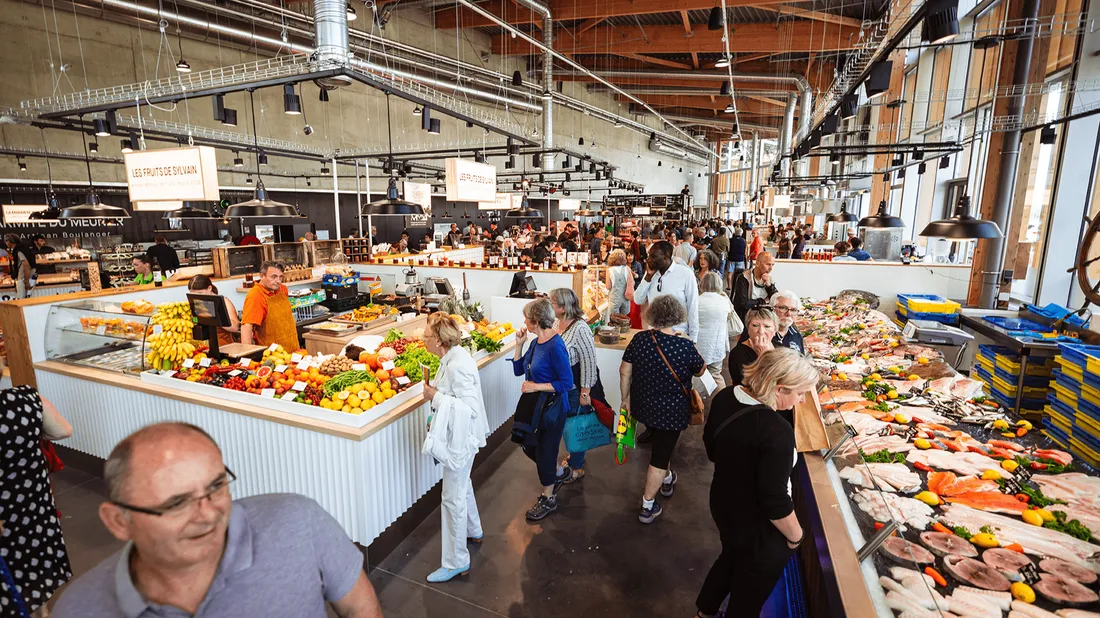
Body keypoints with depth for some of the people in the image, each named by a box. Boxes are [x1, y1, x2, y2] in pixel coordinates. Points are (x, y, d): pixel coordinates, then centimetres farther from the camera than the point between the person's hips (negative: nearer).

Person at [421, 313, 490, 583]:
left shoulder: (457, 366, -29)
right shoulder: (454, 357, 1)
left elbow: (470, 408, -31)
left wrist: (436, 397, -27)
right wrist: (435, 389, 4)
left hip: (460, 439, -10)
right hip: (459, 436, 10)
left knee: (453, 498, 3)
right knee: (462, 485, 28)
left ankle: (456, 562, 19)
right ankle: (473, 530, 52)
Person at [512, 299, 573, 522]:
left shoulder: (555, 346, -24)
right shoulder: (536, 342, 1)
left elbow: (567, 383, -23)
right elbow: (518, 370, 7)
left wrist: (536, 386, -22)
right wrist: (519, 344, -3)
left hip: (551, 408, -9)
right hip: (534, 404, 9)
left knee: (545, 451, 7)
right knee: (529, 447, 20)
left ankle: (548, 499, 29)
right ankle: (556, 475, 45)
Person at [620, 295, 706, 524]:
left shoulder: (639, 339, -13)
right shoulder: (685, 346, -22)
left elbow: (624, 372, -5)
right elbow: (701, 370, -2)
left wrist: (626, 398, 9)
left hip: (643, 405, 4)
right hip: (671, 411, -4)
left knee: (661, 445, 29)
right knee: (660, 455, 10)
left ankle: (667, 480, 52)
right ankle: (647, 507, 20)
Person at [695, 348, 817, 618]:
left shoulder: (725, 398, -12)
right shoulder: (777, 432, -36)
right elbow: (775, 501, -28)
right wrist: (795, 536, -9)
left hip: (723, 503, 8)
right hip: (759, 528, -7)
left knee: (730, 558, 34)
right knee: (750, 595, 20)